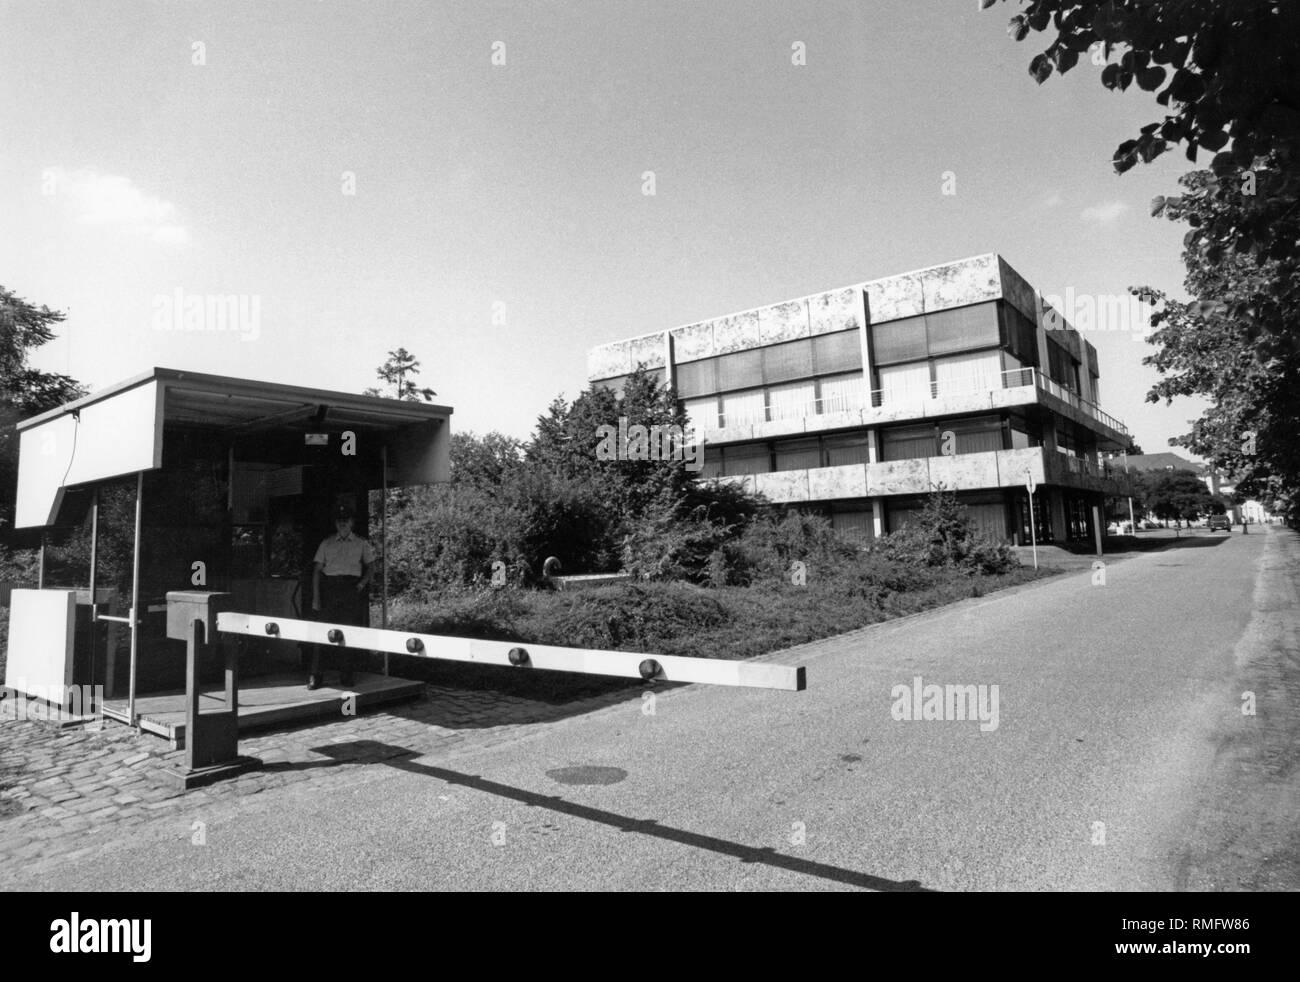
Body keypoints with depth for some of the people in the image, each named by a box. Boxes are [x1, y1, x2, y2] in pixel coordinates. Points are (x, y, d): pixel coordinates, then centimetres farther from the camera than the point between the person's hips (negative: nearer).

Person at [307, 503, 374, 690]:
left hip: (352, 588, 0)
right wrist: (316, 596, -1)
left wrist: (363, 583, -1)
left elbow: (370, 566, 17)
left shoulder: (361, 544, 12)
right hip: (329, 587, 0)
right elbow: (317, 570, 8)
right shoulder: (326, 544, 11)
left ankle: (345, 675, 10)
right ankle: (315, 675, -1)